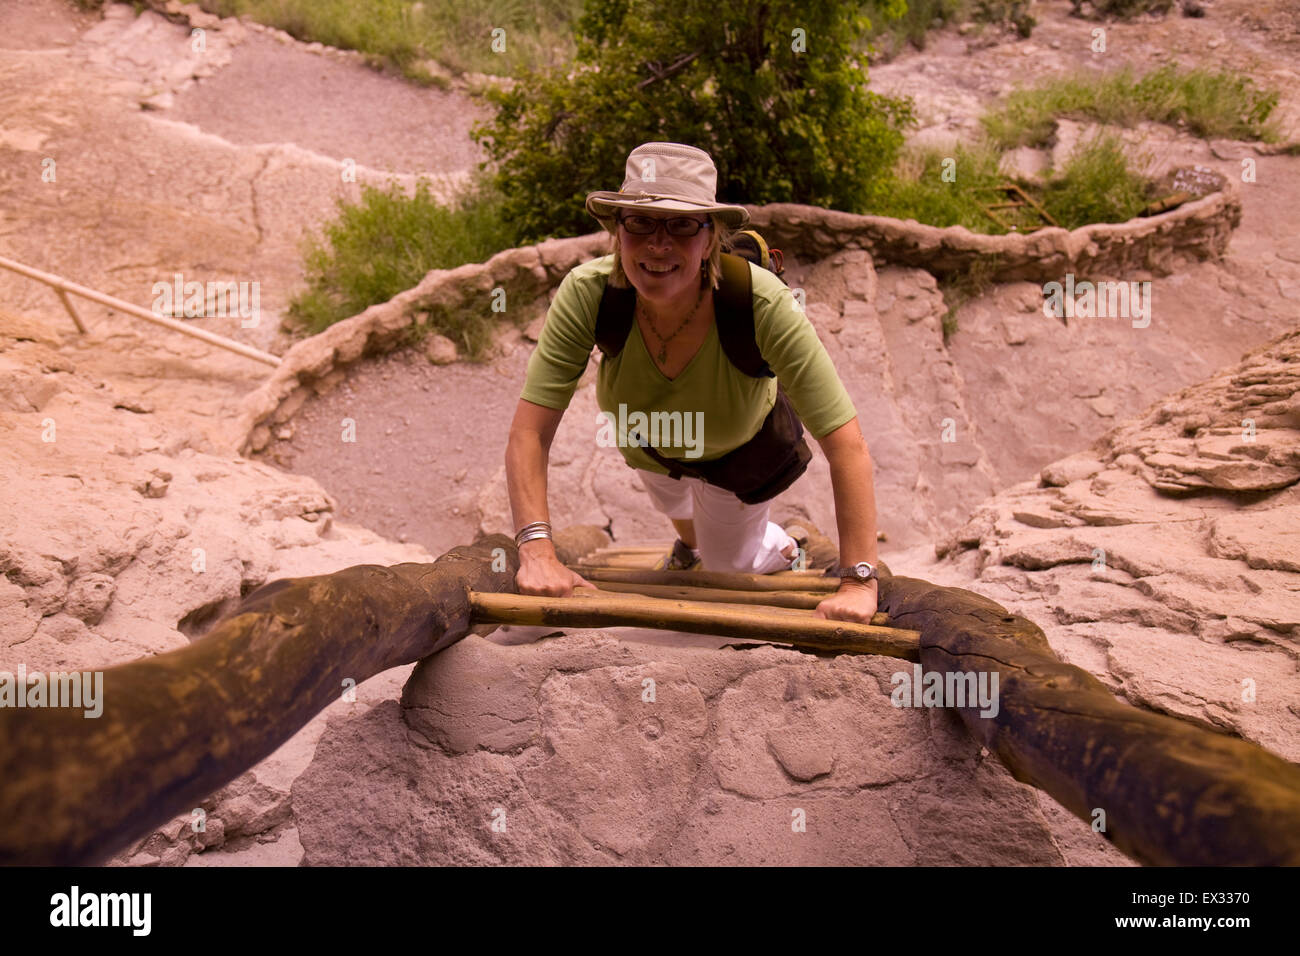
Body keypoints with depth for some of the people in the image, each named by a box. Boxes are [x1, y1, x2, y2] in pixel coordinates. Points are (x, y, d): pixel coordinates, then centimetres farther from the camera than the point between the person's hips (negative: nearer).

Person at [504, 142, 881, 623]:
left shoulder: (764, 304, -43)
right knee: (672, 503, 37)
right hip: (642, 437, 3)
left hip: (739, 450, -3)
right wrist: (537, 551, -45)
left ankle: (780, 547, 54)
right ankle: (689, 542, 75)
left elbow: (847, 446, -41)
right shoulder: (586, 293, -38)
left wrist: (857, 581, -45)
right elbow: (529, 432, -35)